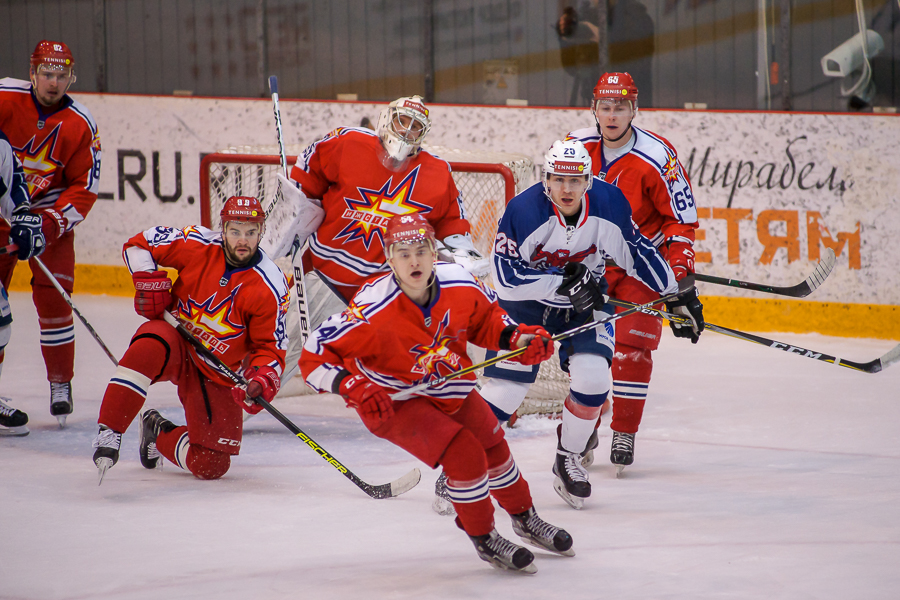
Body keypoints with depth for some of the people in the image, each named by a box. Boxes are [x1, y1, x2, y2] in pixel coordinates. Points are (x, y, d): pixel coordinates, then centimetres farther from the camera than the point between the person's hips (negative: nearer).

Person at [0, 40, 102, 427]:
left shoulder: (81, 126, -11)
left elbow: (84, 189, -6)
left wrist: (52, 223, -19)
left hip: (50, 210, 0)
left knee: (52, 298, -10)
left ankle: (61, 384, 3)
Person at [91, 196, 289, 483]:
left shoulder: (270, 288, -13)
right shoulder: (199, 246, -12)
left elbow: (270, 348, -6)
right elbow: (140, 244, 1)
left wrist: (262, 380, -26)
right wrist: (148, 280, -16)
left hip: (217, 375, 1)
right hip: (176, 341, -1)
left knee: (211, 465, -7)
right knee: (150, 347, -41)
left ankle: (159, 434, 25)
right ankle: (108, 432, -36)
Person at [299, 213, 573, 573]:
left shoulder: (459, 284, -19)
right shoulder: (373, 308, -34)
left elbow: (485, 319, 4)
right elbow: (315, 355, -30)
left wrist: (516, 338, -13)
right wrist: (353, 387, -43)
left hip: (448, 388, 6)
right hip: (394, 400, -6)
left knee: (494, 448, 16)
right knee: (464, 453, -19)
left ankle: (525, 520, 44)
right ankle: (483, 540, 4)